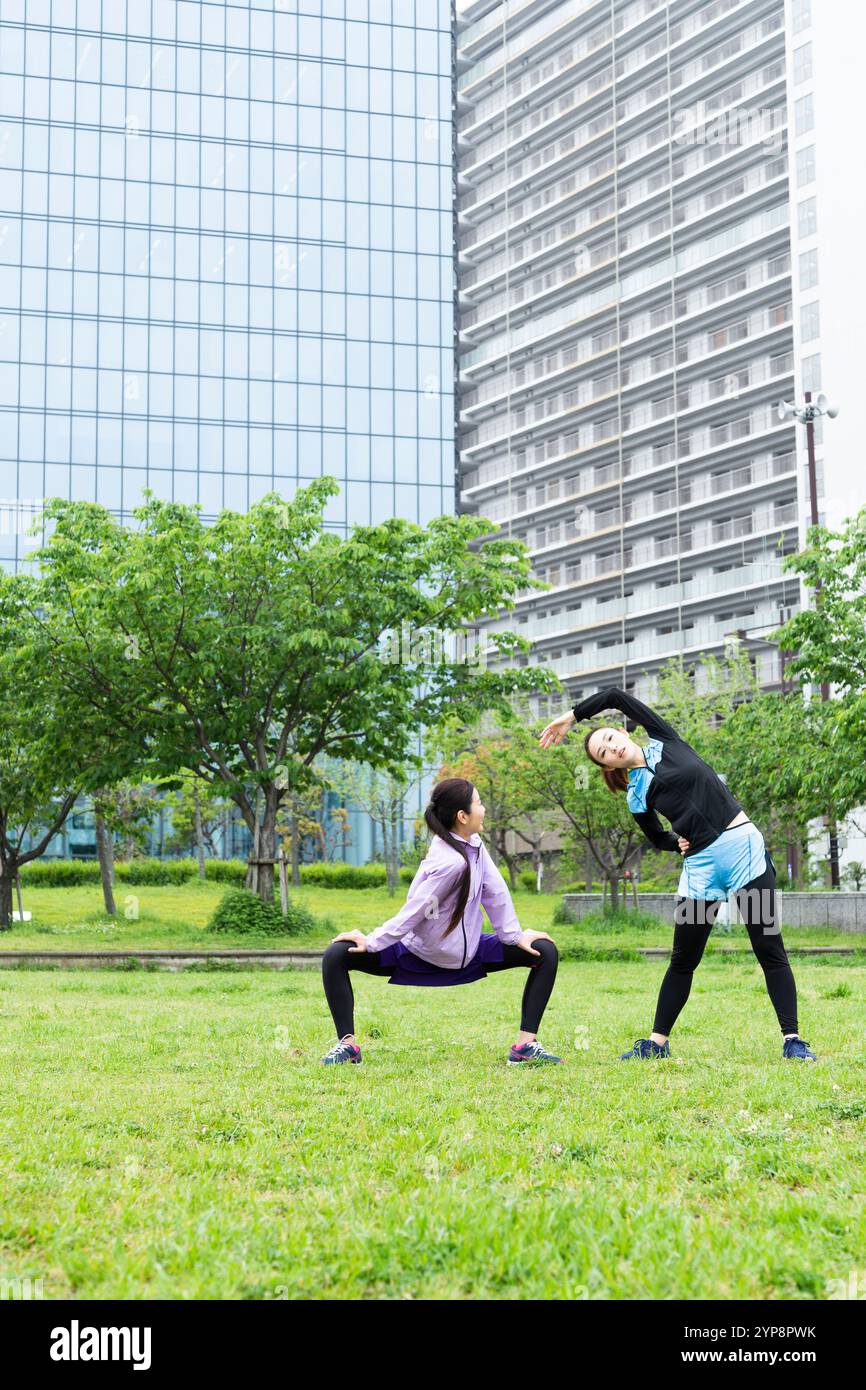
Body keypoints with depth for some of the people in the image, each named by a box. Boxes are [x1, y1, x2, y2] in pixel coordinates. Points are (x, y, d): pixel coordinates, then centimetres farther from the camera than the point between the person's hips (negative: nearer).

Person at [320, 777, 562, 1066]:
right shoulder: (453, 863, -33)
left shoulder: (474, 844, -9)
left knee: (546, 952, -1)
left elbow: (495, 892, -5)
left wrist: (515, 935, -5)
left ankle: (526, 1043, -5)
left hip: (467, 953, 6)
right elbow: (415, 910, -29)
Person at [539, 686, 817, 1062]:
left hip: (744, 844, -1)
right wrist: (678, 842, 0)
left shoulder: (665, 741, 6)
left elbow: (614, 695, 5)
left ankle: (792, 1040, -2)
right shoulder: (637, 796, 8)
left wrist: (570, 717, 14)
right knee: (683, 961, 5)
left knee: (770, 951, -4)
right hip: (701, 863, 1)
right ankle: (657, 1042, 15)